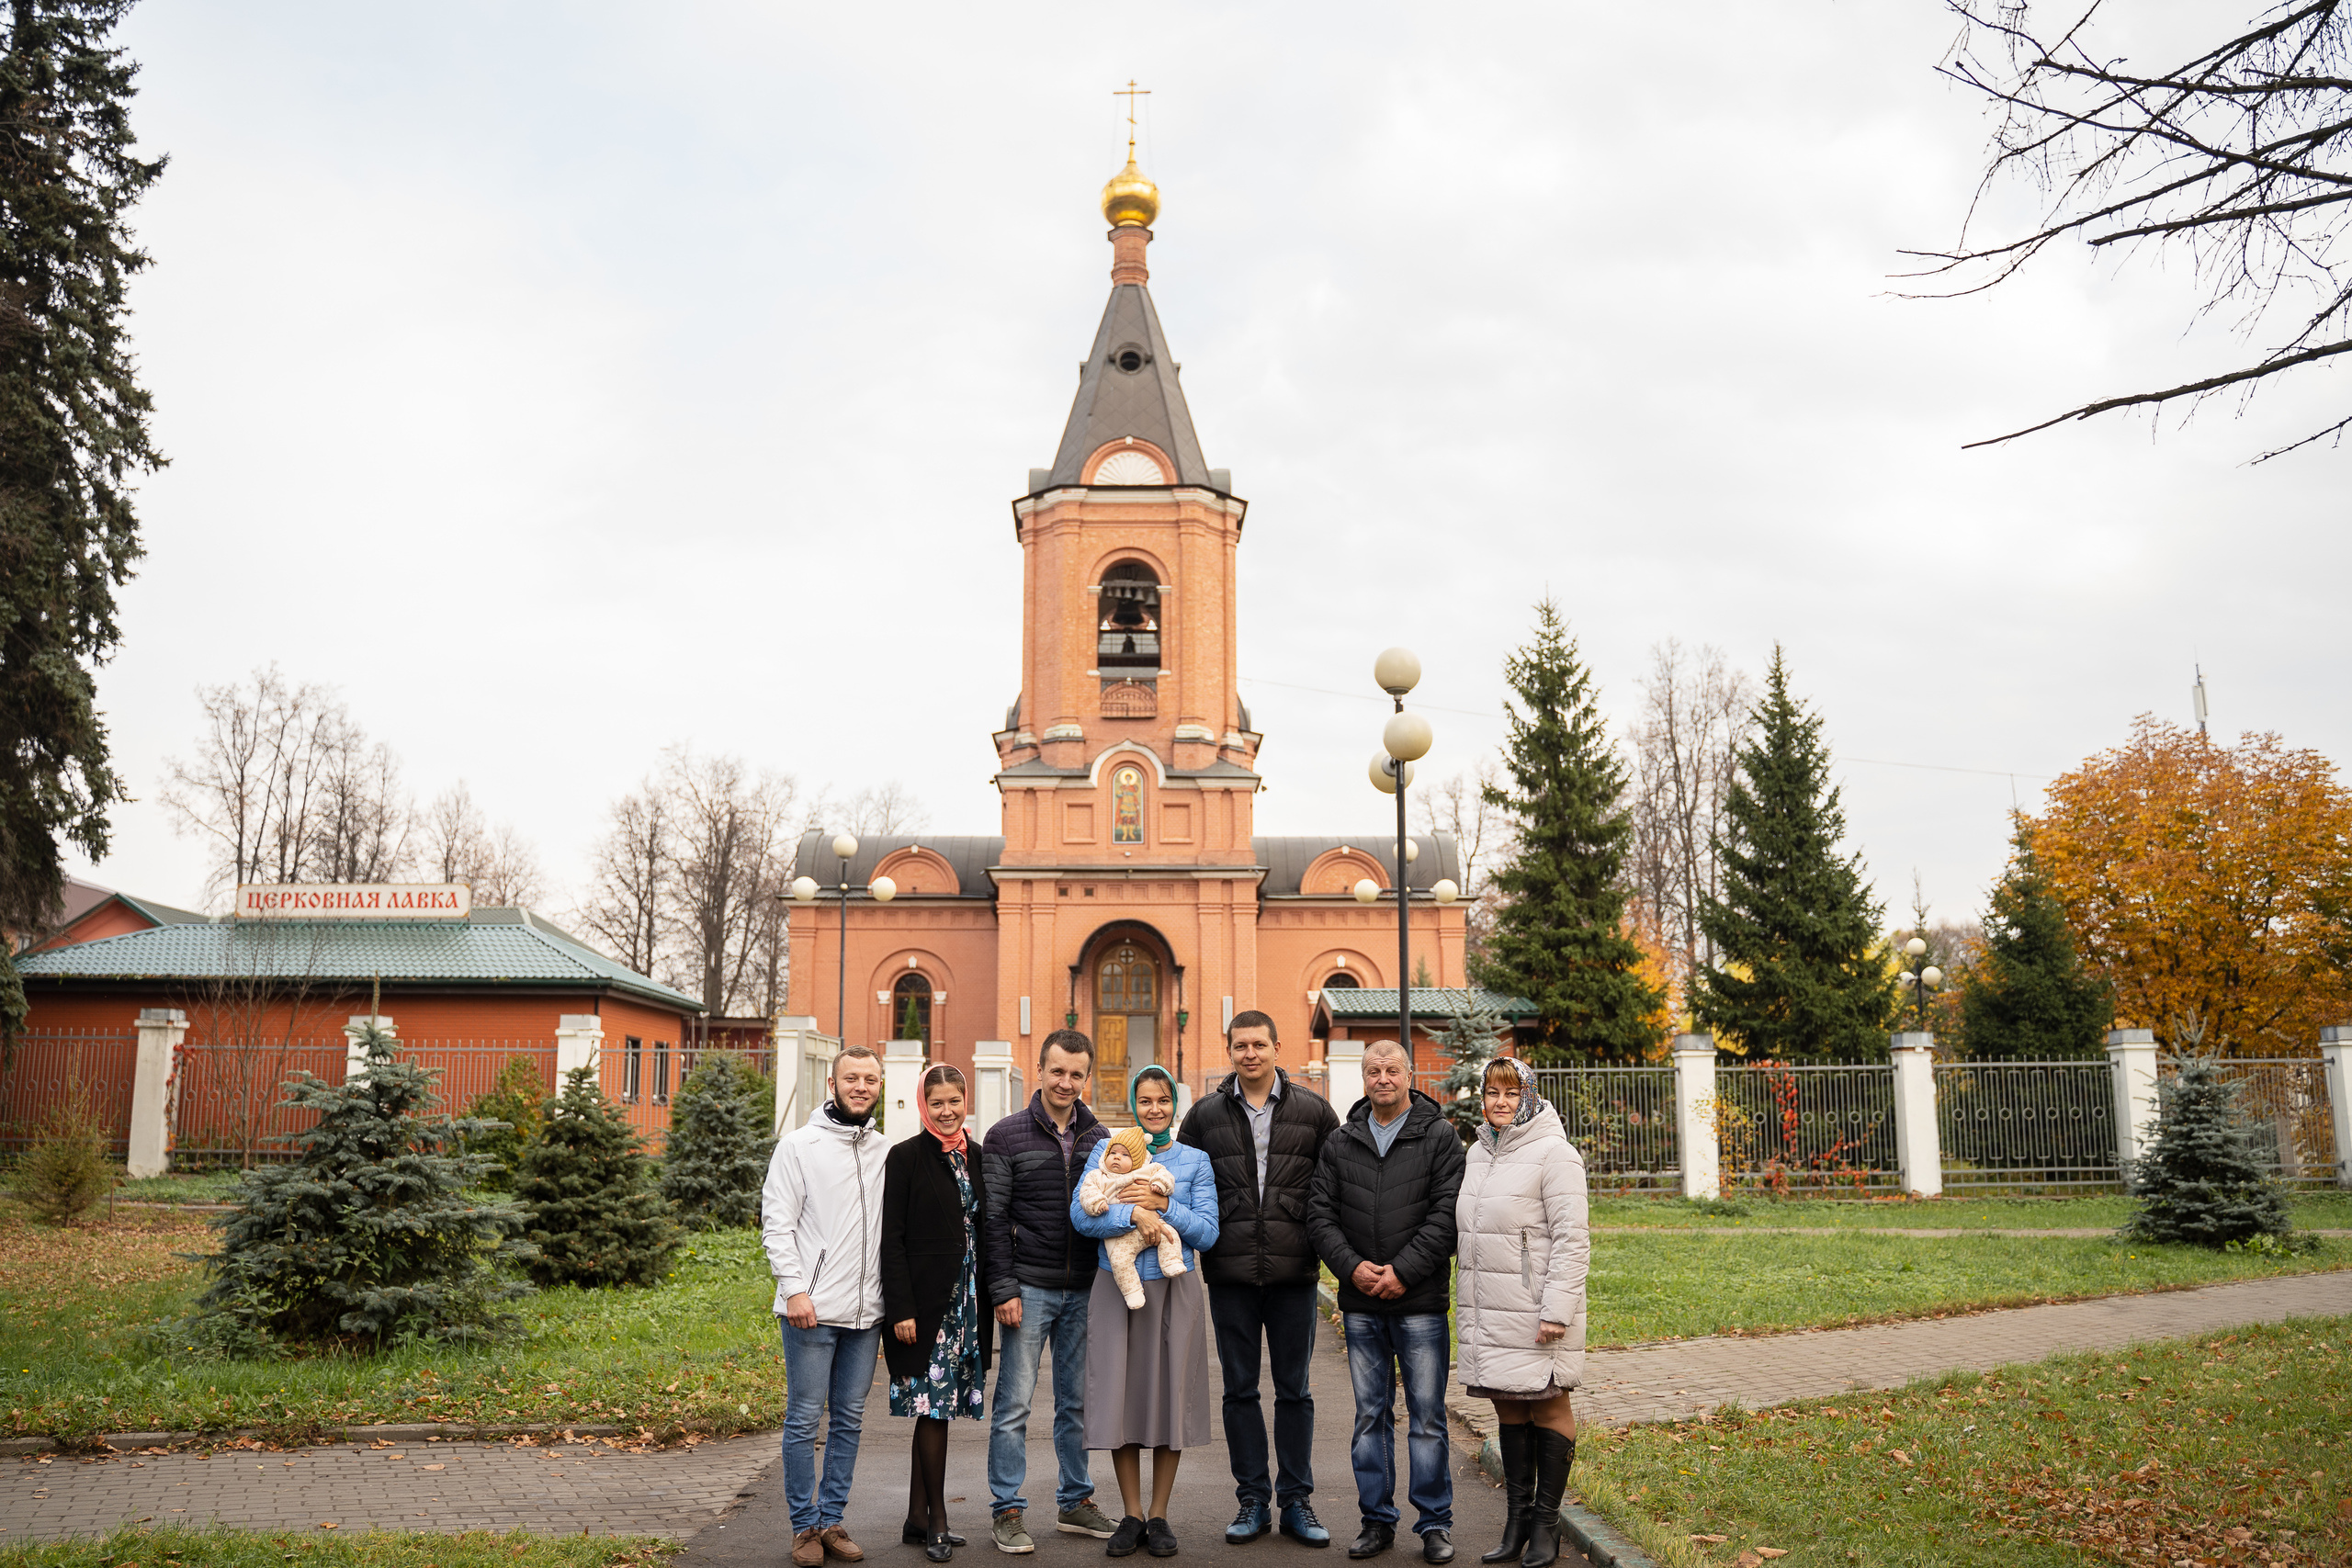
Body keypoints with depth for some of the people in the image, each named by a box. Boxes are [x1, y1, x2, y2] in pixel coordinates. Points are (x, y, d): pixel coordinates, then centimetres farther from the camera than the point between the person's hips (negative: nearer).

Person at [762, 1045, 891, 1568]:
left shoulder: (886, 1152, 10)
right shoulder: (799, 1146, -2)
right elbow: (776, 1223, -5)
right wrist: (795, 1288, -13)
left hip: (866, 1312, 4)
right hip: (812, 1310, -4)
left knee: (849, 1418, 9)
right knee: (804, 1419, 1)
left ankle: (832, 1520, 19)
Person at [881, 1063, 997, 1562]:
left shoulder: (976, 1157, 11)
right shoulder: (906, 1157, -5)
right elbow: (891, 1239, -8)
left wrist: (993, 1295, 10)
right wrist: (901, 1309, -14)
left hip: (967, 1300, 5)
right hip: (925, 1299, -5)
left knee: (936, 1406, 10)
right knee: (932, 1403, -5)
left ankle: (917, 1516, 19)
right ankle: (937, 1521, 6)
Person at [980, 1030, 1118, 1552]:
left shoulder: (1098, 1138, 9)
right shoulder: (1007, 1135, -3)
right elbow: (993, 1219, -4)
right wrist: (1004, 1288, -11)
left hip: (1084, 1292, 4)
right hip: (1030, 1289, -4)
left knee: (1077, 1401, 11)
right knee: (1014, 1401, 0)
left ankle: (1075, 1502, 24)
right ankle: (1007, 1510, 11)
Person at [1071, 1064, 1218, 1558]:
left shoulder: (1195, 1161, 6)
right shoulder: (1107, 1150, 4)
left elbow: (1208, 1233, 0)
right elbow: (1081, 1215, -8)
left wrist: (1164, 1205, -14)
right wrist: (1133, 1213, -22)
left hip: (1175, 1290, 1)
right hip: (1117, 1289, 0)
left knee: (1170, 1395, 3)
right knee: (1122, 1395, 2)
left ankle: (1158, 1515, 16)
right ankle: (1131, 1514, 16)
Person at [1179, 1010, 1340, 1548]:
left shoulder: (1314, 1110, 2)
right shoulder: (1205, 1114, 4)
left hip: (1294, 1273, -1)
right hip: (1230, 1274, 1)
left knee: (1294, 1390, 8)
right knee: (1240, 1389, 8)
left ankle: (1296, 1501, 18)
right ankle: (1253, 1499, 19)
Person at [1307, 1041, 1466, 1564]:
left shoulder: (1439, 1136, -1)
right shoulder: (1340, 1143, 9)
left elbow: (1447, 1214, -8)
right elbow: (1320, 1213, 6)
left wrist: (1403, 1271, -13)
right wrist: (1352, 1266, -9)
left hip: (1419, 1303, -3)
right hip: (1359, 1304, 3)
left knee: (1427, 1415, 1)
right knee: (1370, 1414, 10)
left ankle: (1435, 1524, 13)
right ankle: (1377, 1520, 20)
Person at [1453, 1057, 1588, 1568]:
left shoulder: (1553, 1153, -10)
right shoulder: (1478, 1152, 13)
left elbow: (1571, 1238, -14)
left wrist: (1556, 1309, -18)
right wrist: (1470, 1305, 19)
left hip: (1534, 1311, -7)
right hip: (1486, 1310, 7)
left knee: (1547, 1409, 3)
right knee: (1508, 1409, 12)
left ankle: (1546, 1524, 13)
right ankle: (1517, 1517, 22)